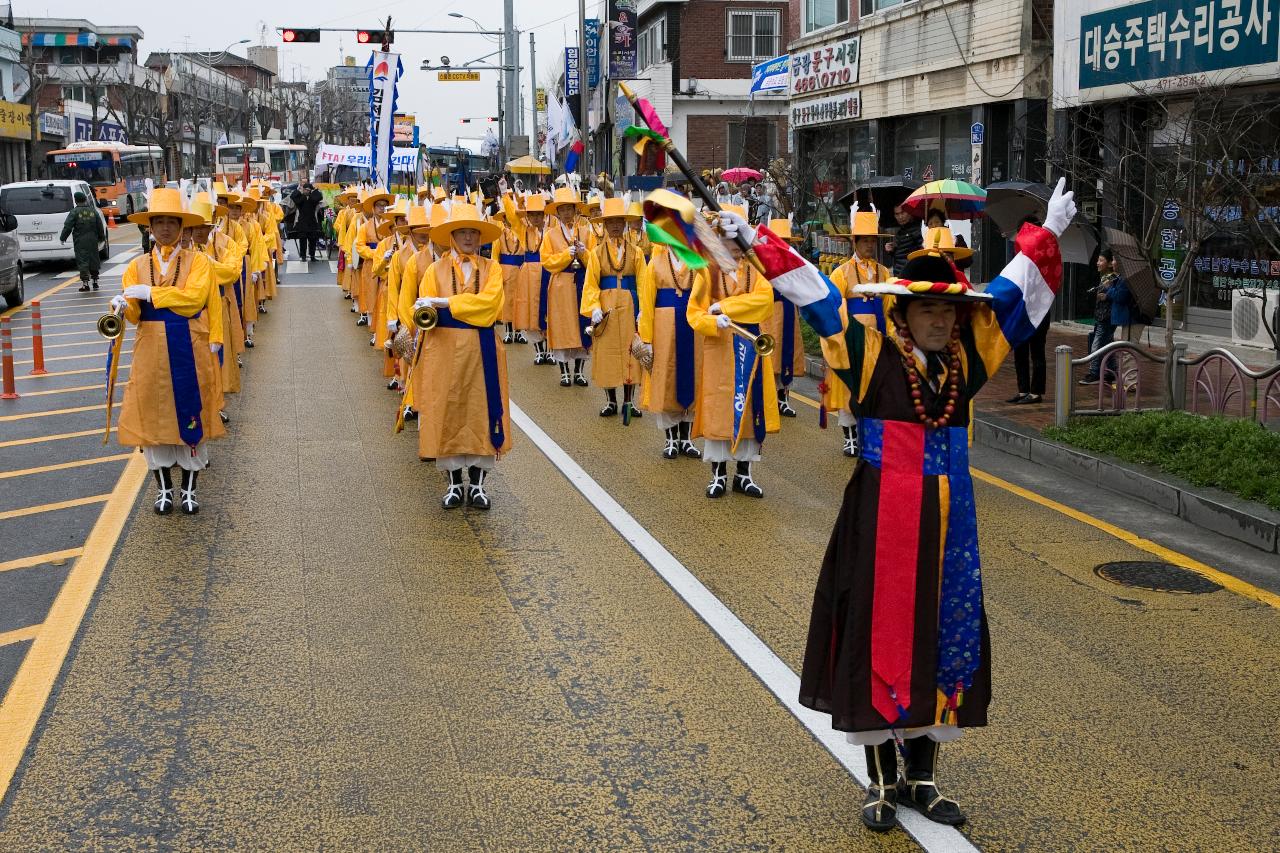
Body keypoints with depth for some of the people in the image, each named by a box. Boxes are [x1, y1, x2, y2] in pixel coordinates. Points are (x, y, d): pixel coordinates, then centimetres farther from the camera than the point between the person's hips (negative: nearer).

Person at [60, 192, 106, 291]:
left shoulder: (74, 212, -8)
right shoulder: (93, 211, 5)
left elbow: (68, 226, -8)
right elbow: (100, 226, 10)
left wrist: (63, 237, 3)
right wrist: (101, 237, 21)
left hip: (80, 241, -4)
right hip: (92, 240, 4)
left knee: (82, 261, -4)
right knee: (94, 259, 13)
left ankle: (85, 282, -12)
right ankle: (95, 280, 21)